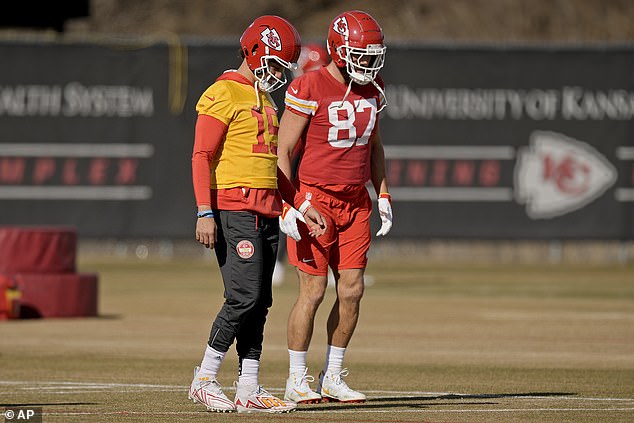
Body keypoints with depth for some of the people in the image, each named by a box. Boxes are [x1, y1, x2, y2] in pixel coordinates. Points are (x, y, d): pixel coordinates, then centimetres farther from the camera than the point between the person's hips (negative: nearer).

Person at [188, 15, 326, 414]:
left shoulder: (265, 100, 21)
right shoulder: (225, 94, -7)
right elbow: (202, 156, -12)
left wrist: (302, 205, 22)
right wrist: (205, 213, -20)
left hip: (267, 211, 9)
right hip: (234, 208, -9)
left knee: (259, 302, 5)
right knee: (245, 297, -15)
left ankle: (249, 389, 7)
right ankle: (204, 380, -6)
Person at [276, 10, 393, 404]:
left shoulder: (372, 88, 7)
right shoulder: (310, 89, -13)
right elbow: (283, 151, -10)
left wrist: (383, 196, 15)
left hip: (355, 202, 6)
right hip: (315, 198, -6)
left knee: (352, 289, 2)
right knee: (313, 290, -6)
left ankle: (333, 378, 12)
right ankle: (298, 379, 5)